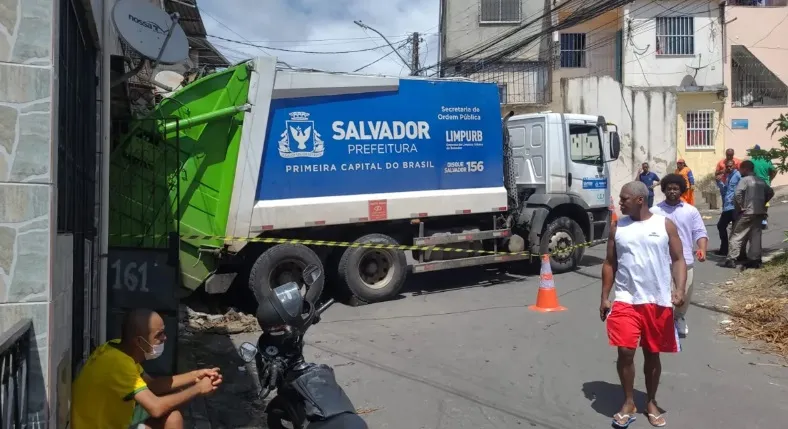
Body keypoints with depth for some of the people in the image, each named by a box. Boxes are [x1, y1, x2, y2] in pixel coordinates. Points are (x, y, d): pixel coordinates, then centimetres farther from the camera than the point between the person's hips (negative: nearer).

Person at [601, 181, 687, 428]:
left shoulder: (666, 225, 0)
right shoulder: (617, 227, 5)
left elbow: (678, 260, 1)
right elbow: (610, 264, 9)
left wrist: (680, 290, -15)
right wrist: (604, 297, 5)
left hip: (658, 302, 0)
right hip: (626, 300, 1)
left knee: (652, 354, 11)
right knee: (625, 351, -8)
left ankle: (651, 403, 28)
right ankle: (629, 403, 10)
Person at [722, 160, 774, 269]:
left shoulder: (745, 179, -8)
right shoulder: (761, 181, 16)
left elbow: (737, 194, -21)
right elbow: (770, 192, 22)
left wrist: (740, 207, -11)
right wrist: (762, 203, 18)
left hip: (748, 212, -7)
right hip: (760, 212, 7)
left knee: (736, 235, -2)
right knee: (756, 236, 8)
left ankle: (731, 259, -6)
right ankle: (754, 260, 6)